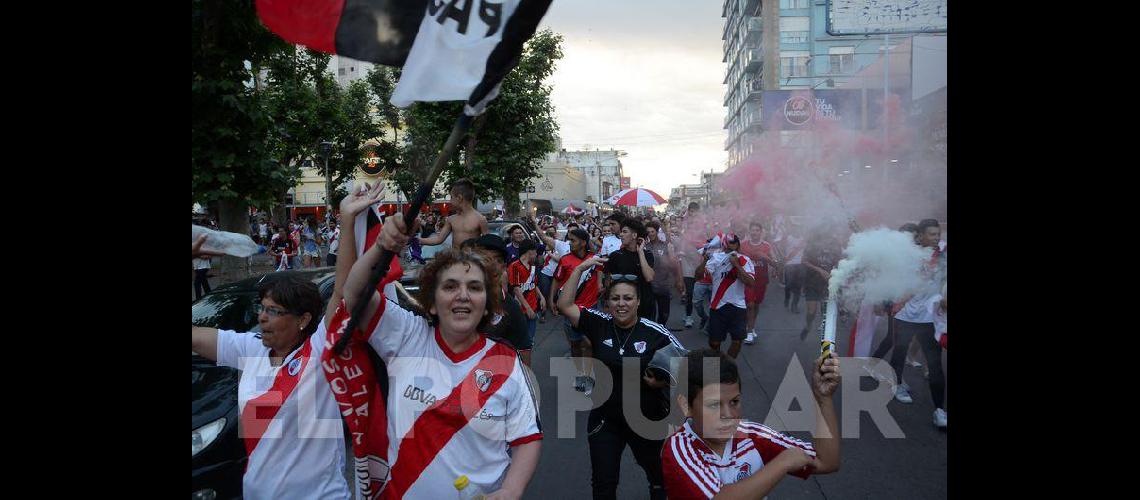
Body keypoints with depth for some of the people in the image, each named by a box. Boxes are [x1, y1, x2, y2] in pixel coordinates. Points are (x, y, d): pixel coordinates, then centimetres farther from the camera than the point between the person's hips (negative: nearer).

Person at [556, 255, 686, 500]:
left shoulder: (656, 333, -14)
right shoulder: (599, 324, -8)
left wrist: (664, 382, -24)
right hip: (605, 418, 1)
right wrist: (579, 269, -16)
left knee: (661, 477, 22)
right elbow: (565, 305, -13)